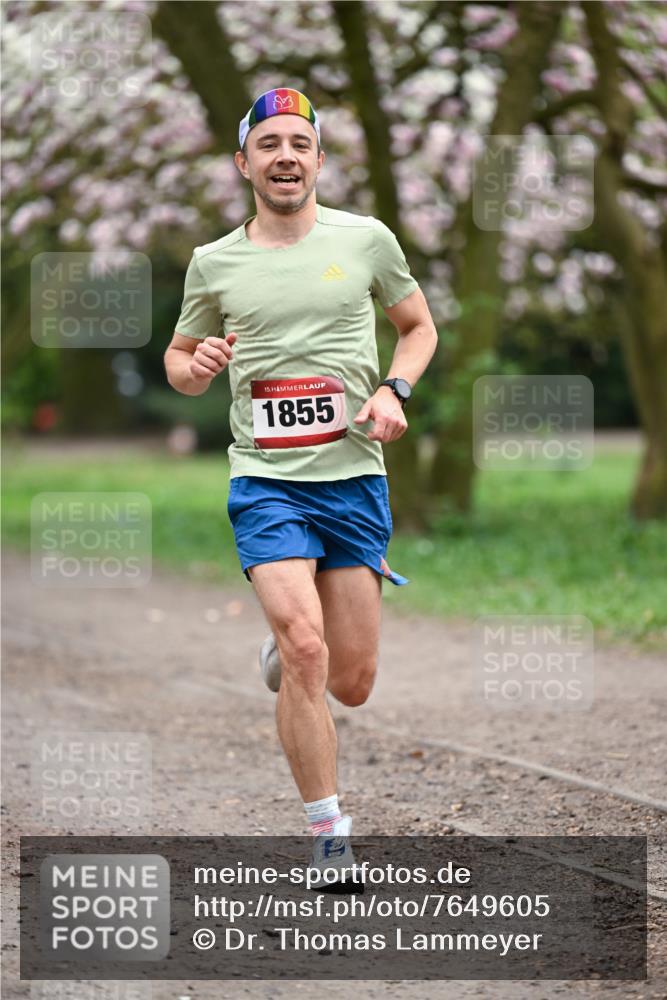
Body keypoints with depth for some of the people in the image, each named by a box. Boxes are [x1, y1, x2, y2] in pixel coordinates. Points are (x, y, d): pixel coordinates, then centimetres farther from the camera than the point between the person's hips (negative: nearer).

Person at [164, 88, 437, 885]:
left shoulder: (366, 240, 4)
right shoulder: (213, 263, 4)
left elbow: (418, 325, 18)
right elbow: (180, 361, 17)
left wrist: (394, 390, -1)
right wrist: (192, 367, -7)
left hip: (354, 474, 1)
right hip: (265, 480, -1)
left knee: (350, 685, 3)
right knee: (305, 653, -20)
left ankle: (283, 647, 40)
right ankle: (330, 837, -7)